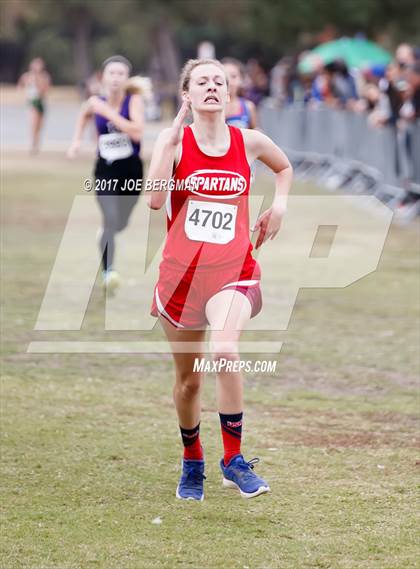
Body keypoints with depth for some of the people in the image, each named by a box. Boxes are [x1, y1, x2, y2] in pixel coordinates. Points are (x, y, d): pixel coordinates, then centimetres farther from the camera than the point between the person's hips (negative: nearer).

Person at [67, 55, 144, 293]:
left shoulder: (134, 100, -11)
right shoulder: (95, 103, -2)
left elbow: (137, 132, -28)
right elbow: (84, 115, 25)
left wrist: (108, 112, -27)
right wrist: (77, 140, 12)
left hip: (131, 171, 0)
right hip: (106, 170, 0)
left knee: (120, 223, 16)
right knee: (111, 220, -21)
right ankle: (108, 272, -28)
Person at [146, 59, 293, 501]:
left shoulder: (249, 142, 4)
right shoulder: (173, 140, -2)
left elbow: (284, 167, 27)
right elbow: (154, 199, -18)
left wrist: (278, 205, 8)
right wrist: (172, 136, -17)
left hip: (233, 269, -1)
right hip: (181, 269, 1)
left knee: (225, 351, -29)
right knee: (188, 378, 11)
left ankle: (234, 461, -17)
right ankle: (192, 463, 35)